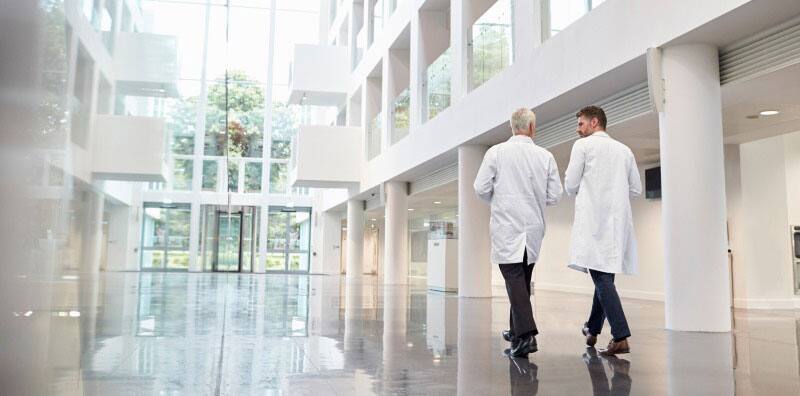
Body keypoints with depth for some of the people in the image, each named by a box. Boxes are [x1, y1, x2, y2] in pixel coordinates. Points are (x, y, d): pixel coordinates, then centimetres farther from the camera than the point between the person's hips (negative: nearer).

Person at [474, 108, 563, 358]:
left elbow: (481, 188, -7)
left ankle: (526, 335, -18)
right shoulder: (545, 156, 2)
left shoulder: (496, 152, -5)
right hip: (533, 227, 4)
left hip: (506, 227, -3)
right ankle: (516, 330, 29)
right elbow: (554, 196, 2)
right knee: (523, 279, 17)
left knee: (514, 279, -6)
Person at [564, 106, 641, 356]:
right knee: (605, 275, 14)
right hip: (618, 220, 6)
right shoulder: (624, 150, 16)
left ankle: (621, 337, -17)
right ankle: (593, 330, 26)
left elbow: (570, 186, -3)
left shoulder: (583, 145, 0)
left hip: (593, 219, -6)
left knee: (602, 277, -9)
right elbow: (636, 189, 15)